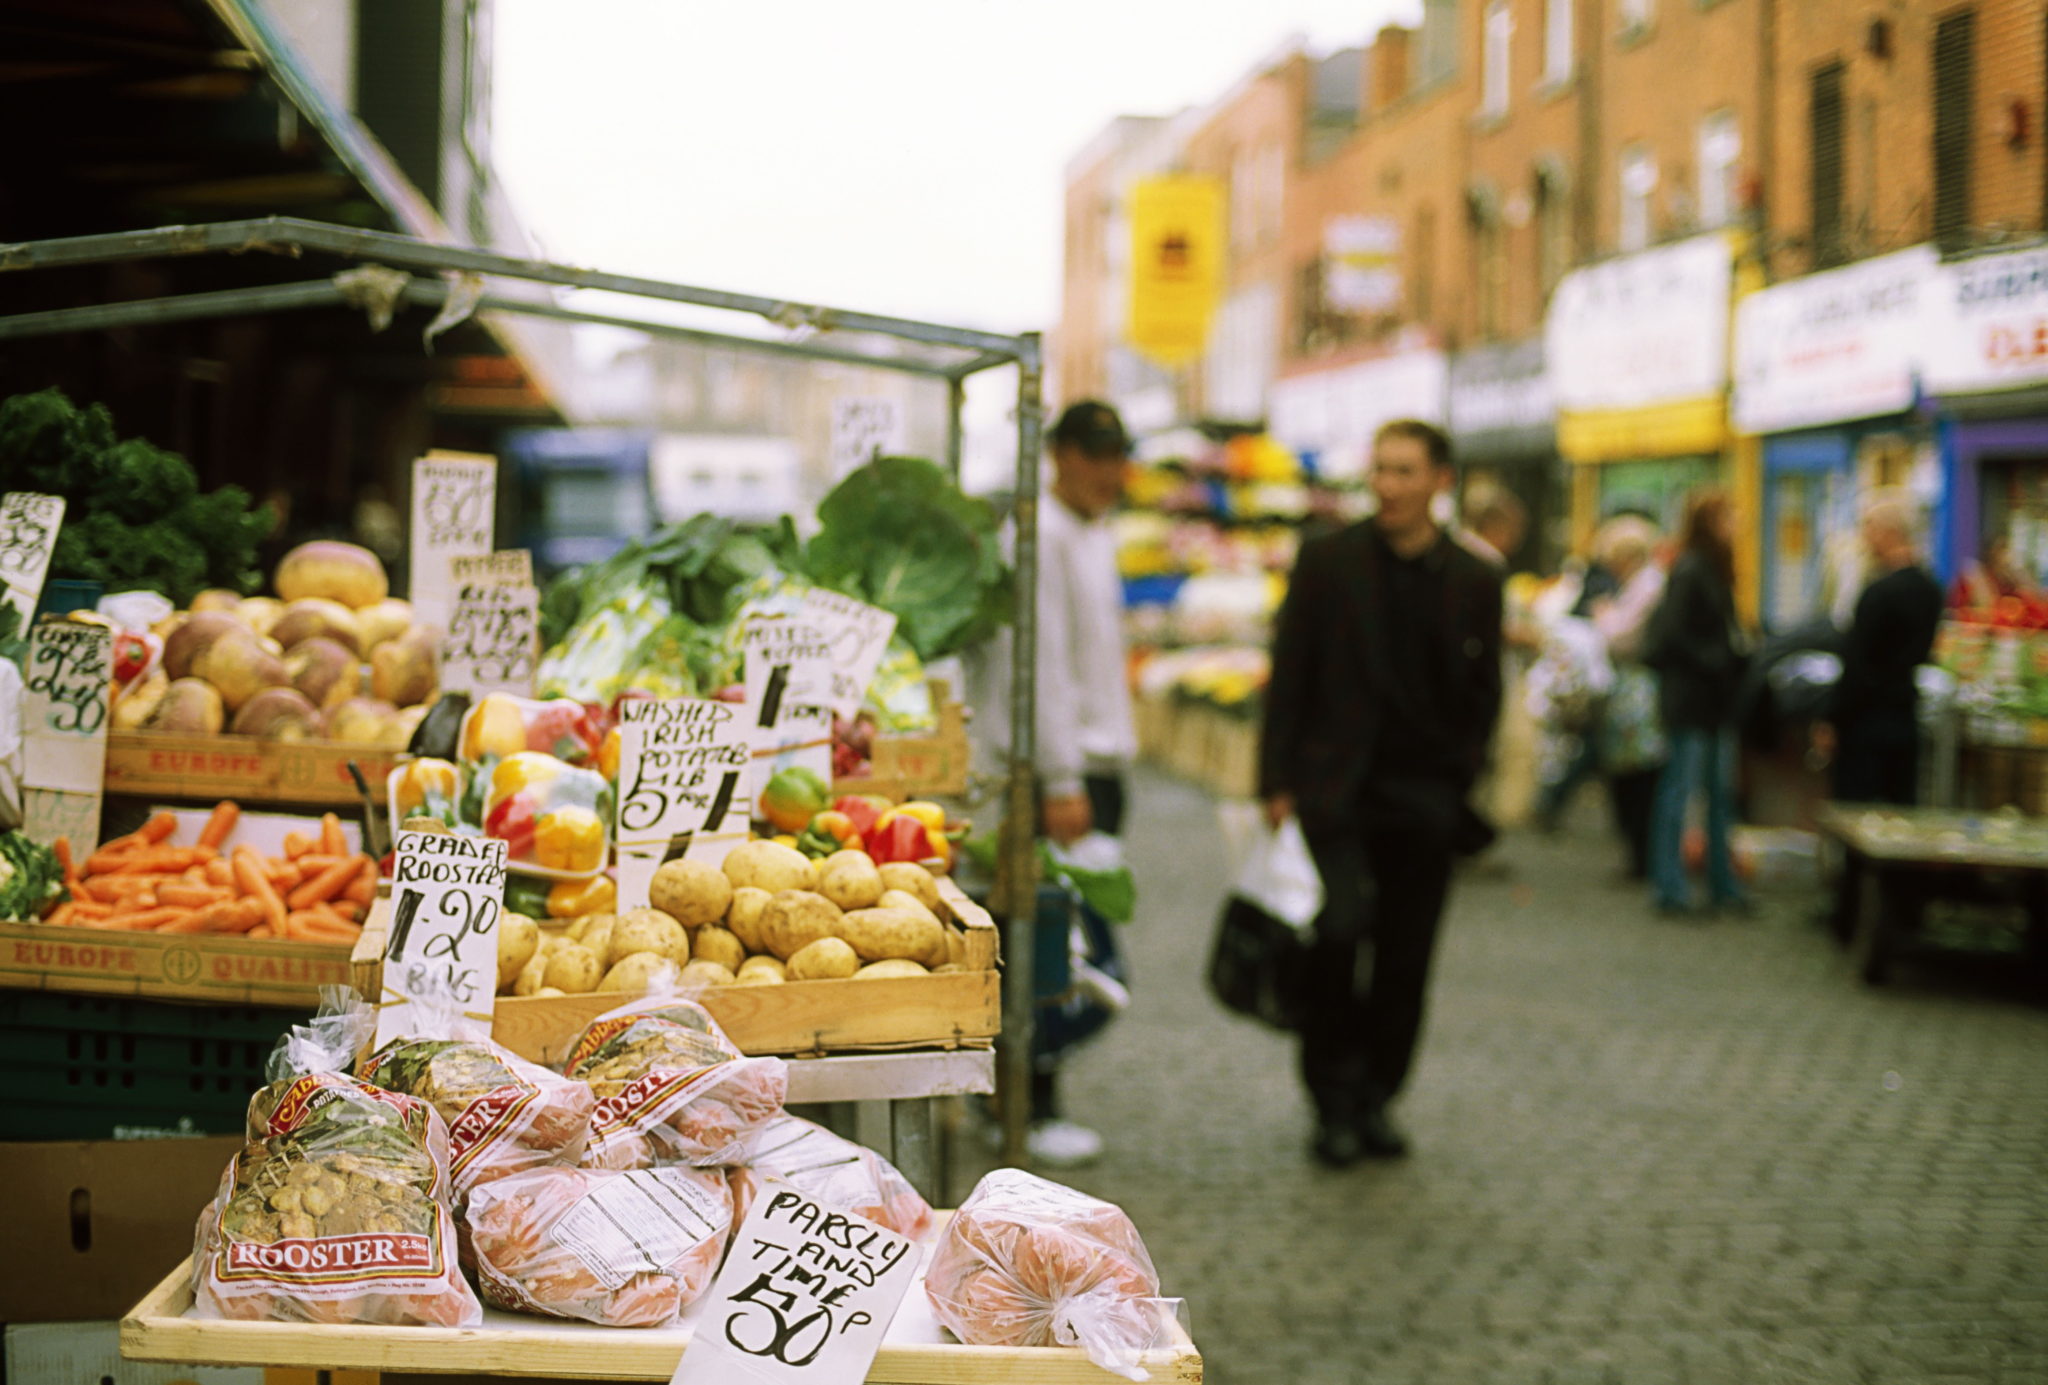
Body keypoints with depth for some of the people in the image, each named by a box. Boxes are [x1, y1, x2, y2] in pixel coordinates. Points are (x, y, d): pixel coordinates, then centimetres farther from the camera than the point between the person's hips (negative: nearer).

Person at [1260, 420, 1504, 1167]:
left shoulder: (1474, 582, 6)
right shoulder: (1327, 560, 2)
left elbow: (1482, 696, 11)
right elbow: (1289, 676, 2)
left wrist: (1462, 790, 3)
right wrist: (1278, 783, -4)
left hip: (1426, 794, 2)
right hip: (1338, 786, -2)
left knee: (1405, 958, 5)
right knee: (1341, 930, -16)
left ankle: (1375, 1097, 19)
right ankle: (1335, 1099, -1)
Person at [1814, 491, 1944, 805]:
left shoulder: (1878, 593, -18)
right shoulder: (1930, 588, 6)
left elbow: (1856, 669, -16)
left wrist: (1831, 722, -10)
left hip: (1867, 721, -8)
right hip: (1906, 717, 8)